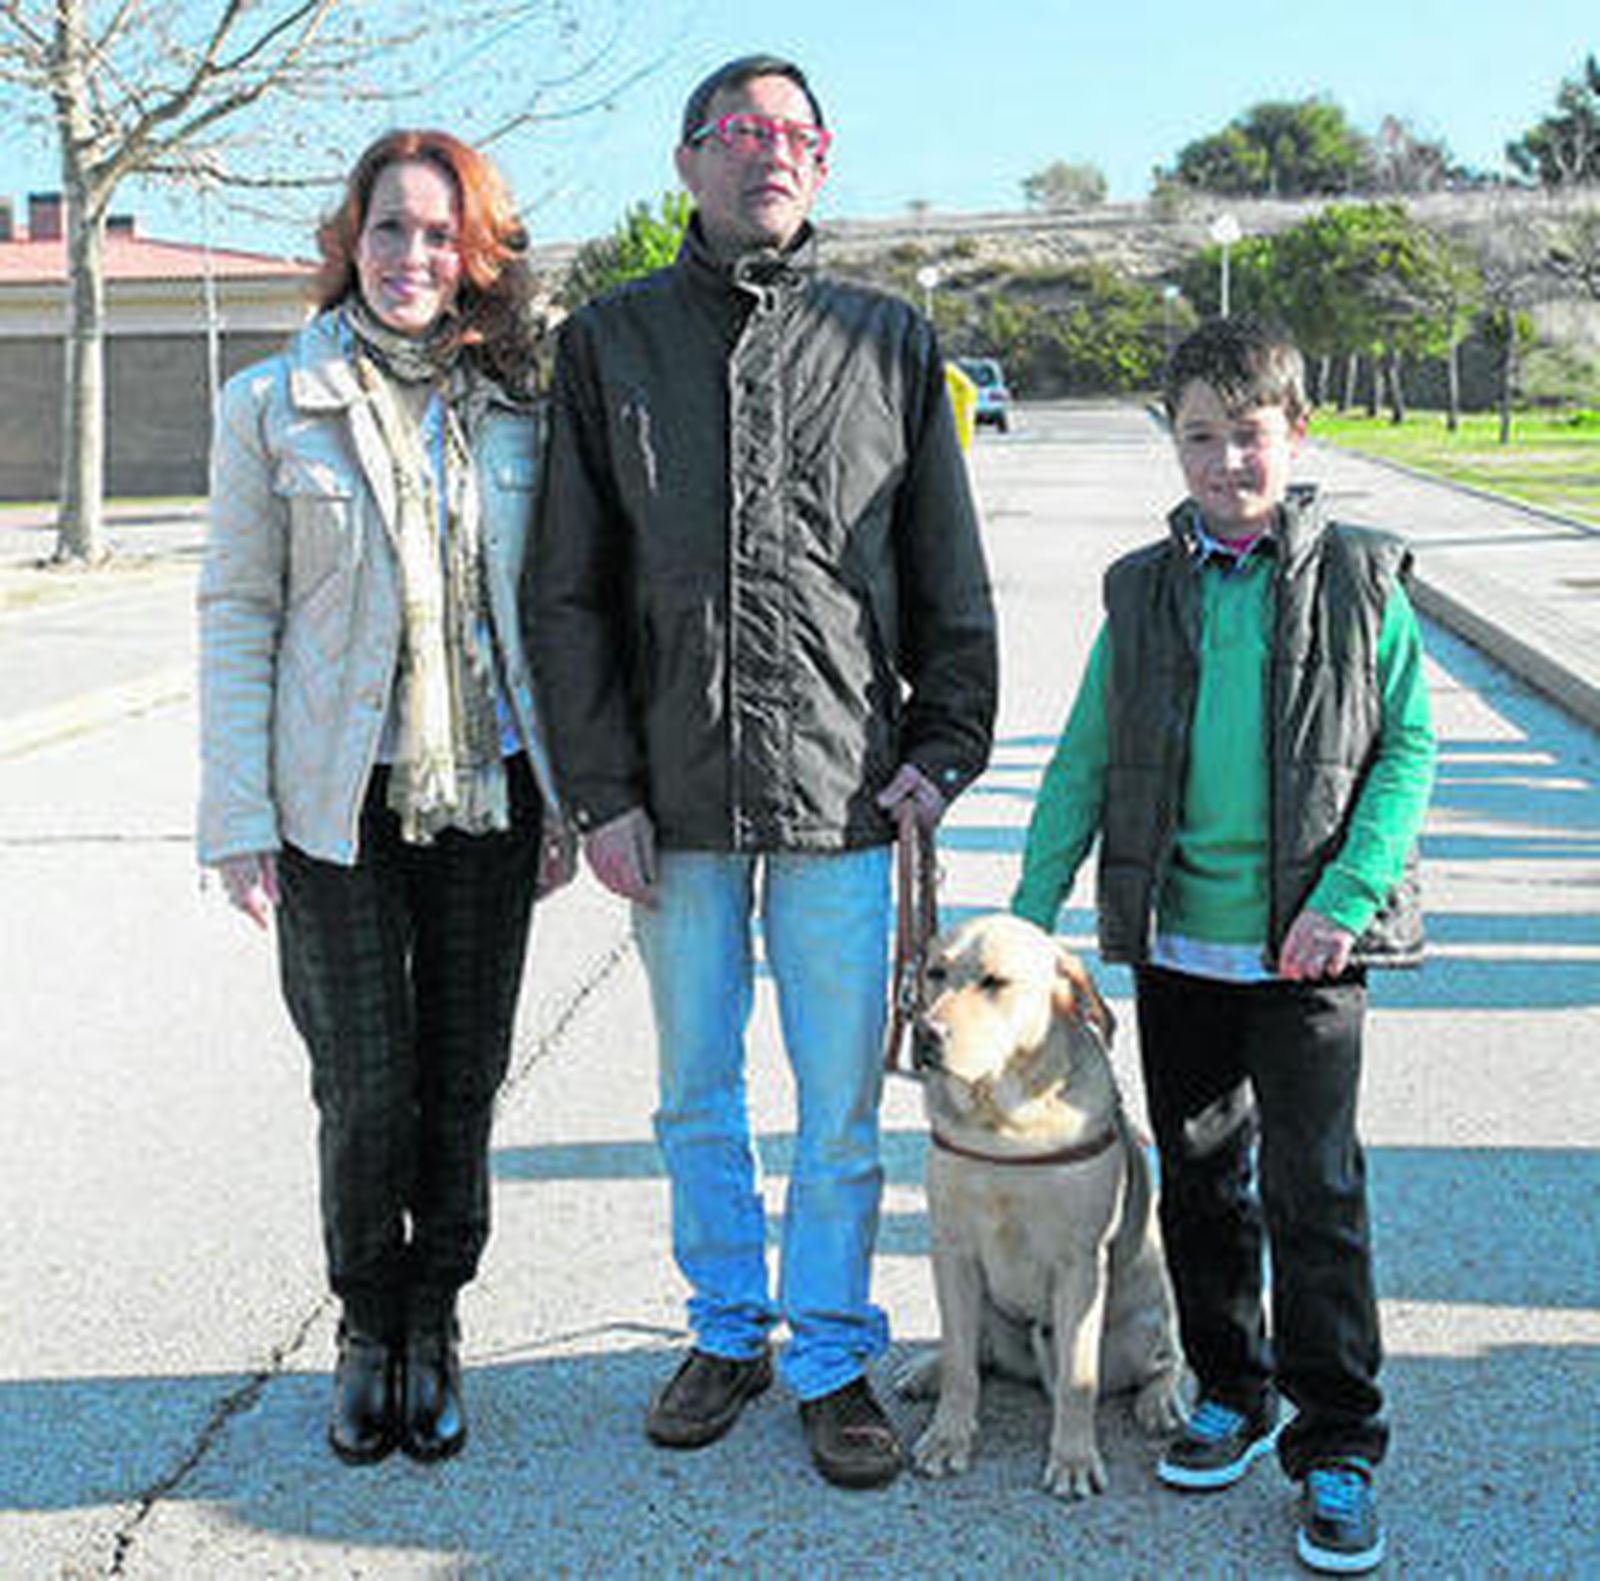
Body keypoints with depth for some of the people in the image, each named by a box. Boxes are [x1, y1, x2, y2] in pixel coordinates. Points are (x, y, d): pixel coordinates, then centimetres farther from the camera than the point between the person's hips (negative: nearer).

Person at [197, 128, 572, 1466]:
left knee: (463, 1080, 8)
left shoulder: (513, 409, 5)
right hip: (339, 803, -2)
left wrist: (569, 793, 5)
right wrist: (240, 821, -7)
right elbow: (237, 615, -2)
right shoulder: (272, 405, -2)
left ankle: (434, 1327, 27)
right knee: (368, 1086, -1)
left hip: (488, 795, 3)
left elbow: (544, 605, 9)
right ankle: (368, 1327, 24)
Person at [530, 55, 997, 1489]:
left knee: (841, 1103, 5)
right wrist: (603, 792, -2)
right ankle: (729, 1330, 32)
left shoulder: (891, 343, 6)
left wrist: (945, 749, 0)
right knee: (699, 1094, 13)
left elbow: (950, 579, 10)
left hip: (843, 791, -1)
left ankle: (832, 1357, 22)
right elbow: (571, 594, 4)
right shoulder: (609, 342, 5)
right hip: (674, 798, 1)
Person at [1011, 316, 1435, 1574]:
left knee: (1315, 1188, -2)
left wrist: (1347, 893, -13)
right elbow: (1085, 761, 8)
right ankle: (1231, 1393, 32)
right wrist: (1030, 914, 2)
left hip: (1309, 946, -3)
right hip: (1176, 940, 3)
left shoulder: (1359, 582, -2)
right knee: (1200, 1178, 13)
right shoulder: (1144, 592, 5)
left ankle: (1338, 1447, 10)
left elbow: (1409, 747, -1)